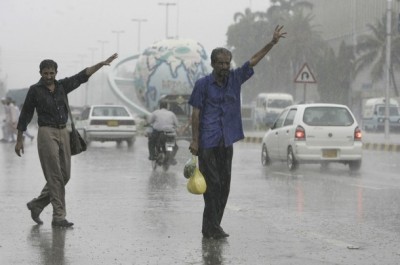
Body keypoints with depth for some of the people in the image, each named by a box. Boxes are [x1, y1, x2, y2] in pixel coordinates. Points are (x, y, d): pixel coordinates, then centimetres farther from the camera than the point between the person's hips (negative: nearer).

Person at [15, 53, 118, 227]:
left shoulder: (62, 86, 9)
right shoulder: (35, 90, -3)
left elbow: (82, 76, 7)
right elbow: (25, 115, 0)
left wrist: (101, 64, -2)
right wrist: (19, 140, 0)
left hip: (63, 132, 6)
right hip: (47, 133, -6)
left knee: (65, 175, 7)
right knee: (55, 176, -9)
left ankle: (37, 205, 21)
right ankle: (59, 216, -7)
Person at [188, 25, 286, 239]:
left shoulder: (234, 79, 8)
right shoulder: (203, 84, -4)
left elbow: (254, 60, 10)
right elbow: (196, 113, -4)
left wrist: (273, 42, 4)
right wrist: (194, 140, -9)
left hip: (226, 141, 5)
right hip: (207, 142, -5)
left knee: (224, 184, 7)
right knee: (212, 184, -6)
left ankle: (213, 226, 15)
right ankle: (211, 228, -2)